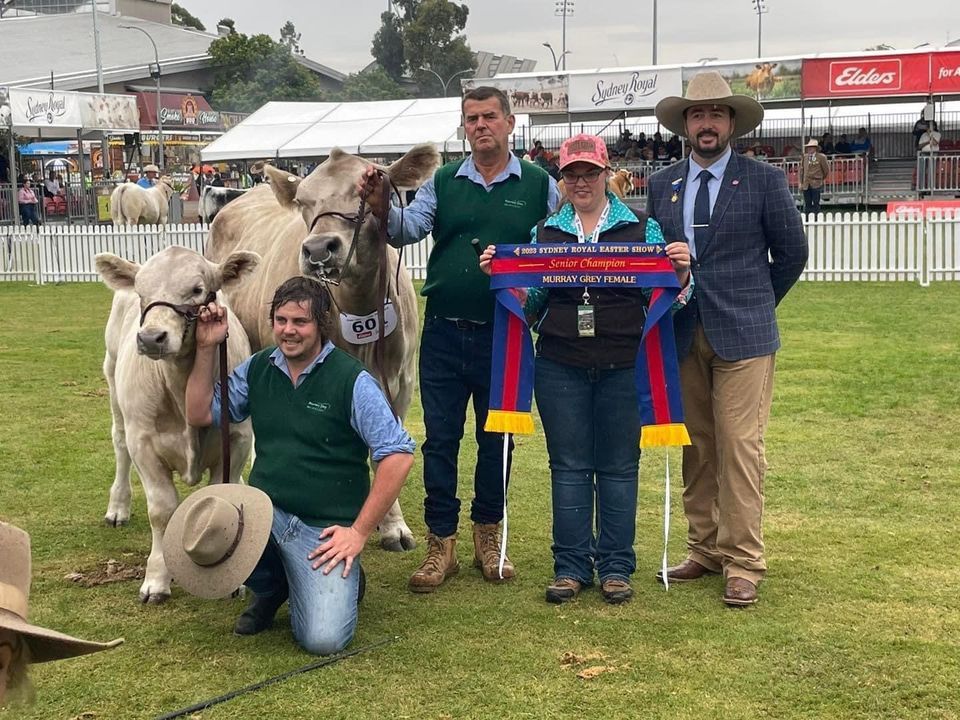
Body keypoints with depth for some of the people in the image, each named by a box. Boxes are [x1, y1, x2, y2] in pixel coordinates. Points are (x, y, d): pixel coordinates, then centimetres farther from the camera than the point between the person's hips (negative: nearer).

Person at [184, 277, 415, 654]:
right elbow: (199, 415, 11)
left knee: (323, 639, -22)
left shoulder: (352, 380, -11)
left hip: (325, 529, -4)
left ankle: (344, 580, 16)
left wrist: (359, 531, -13)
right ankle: (270, 586, 6)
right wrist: (206, 348, 0)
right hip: (265, 510, 5)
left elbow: (398, 455, -13)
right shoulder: (256, 369, 6)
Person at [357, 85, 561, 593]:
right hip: (443, 333, 1)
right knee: (440, 438, 5)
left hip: (504, 335, -1)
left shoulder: (540, 185, 2)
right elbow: (407, 230, -6)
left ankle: (488, 537, 27)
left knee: (496, 438, 11)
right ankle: (440, 544, 15)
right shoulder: (442, 183, 7)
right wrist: (380, 206, -26)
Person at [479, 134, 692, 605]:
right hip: (561, 367, 2)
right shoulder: (545, 231, 10)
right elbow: (531, 302, 11)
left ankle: (615, 567, 15)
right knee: (569, 466, 6)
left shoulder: (641, 227, 5)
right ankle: (571, 566, 15)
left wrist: (681, 272, -16)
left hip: (623, 366, -1)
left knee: (618, 466, 5)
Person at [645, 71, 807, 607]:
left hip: (743, 336, -4)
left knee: (740, 448, -6)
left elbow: (792, 253, 6)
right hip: (683, 336, 4)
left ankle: (744, 564, 1)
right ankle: (705, 549, 20)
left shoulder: (764, 180, 0)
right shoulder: (662, 185, 10)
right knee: (696, 448, 9)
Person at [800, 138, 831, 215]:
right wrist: (801, 182, 7)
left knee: (816, 203, -1)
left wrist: (823, 179, 15)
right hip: (806, 184, 3)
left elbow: (826, 170, 6)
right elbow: (801, 170, 12)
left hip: (816, 184, -3)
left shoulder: (821, 157, -3)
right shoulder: (804, 157, 8)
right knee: (807, 203, 5)